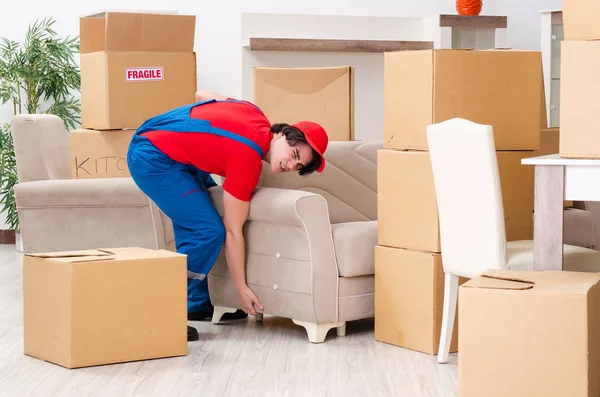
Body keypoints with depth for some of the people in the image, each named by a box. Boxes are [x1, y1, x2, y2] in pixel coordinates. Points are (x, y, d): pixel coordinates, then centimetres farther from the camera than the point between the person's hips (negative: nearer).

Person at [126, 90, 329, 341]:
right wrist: (242, 289, -10)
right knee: (208, 232, -14)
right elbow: (233, 231, -16)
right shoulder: (247, 158, -21)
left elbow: (201, 94, 20)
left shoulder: (254, 114, 2)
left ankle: (197, 305, 19)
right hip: (153, 159, -10)